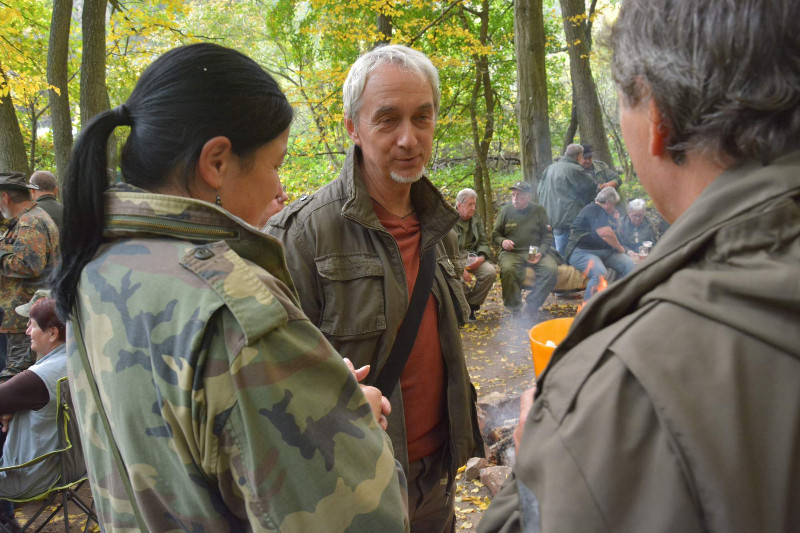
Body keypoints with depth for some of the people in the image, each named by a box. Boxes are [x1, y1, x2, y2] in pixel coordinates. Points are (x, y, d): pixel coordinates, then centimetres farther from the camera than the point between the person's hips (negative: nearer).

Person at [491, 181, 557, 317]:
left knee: (551, 269, -28)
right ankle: (514, 308, -18)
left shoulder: (539, 210, 10)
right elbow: (495, 234, 14)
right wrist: (502, 241, -10)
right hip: (511, 252, -1)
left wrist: (540, 253, -9)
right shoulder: (506, 210, 9)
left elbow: (548, 236, 8)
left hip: (535, 252, 1)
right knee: (508, 269, -36)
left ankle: (533, 303, -11)